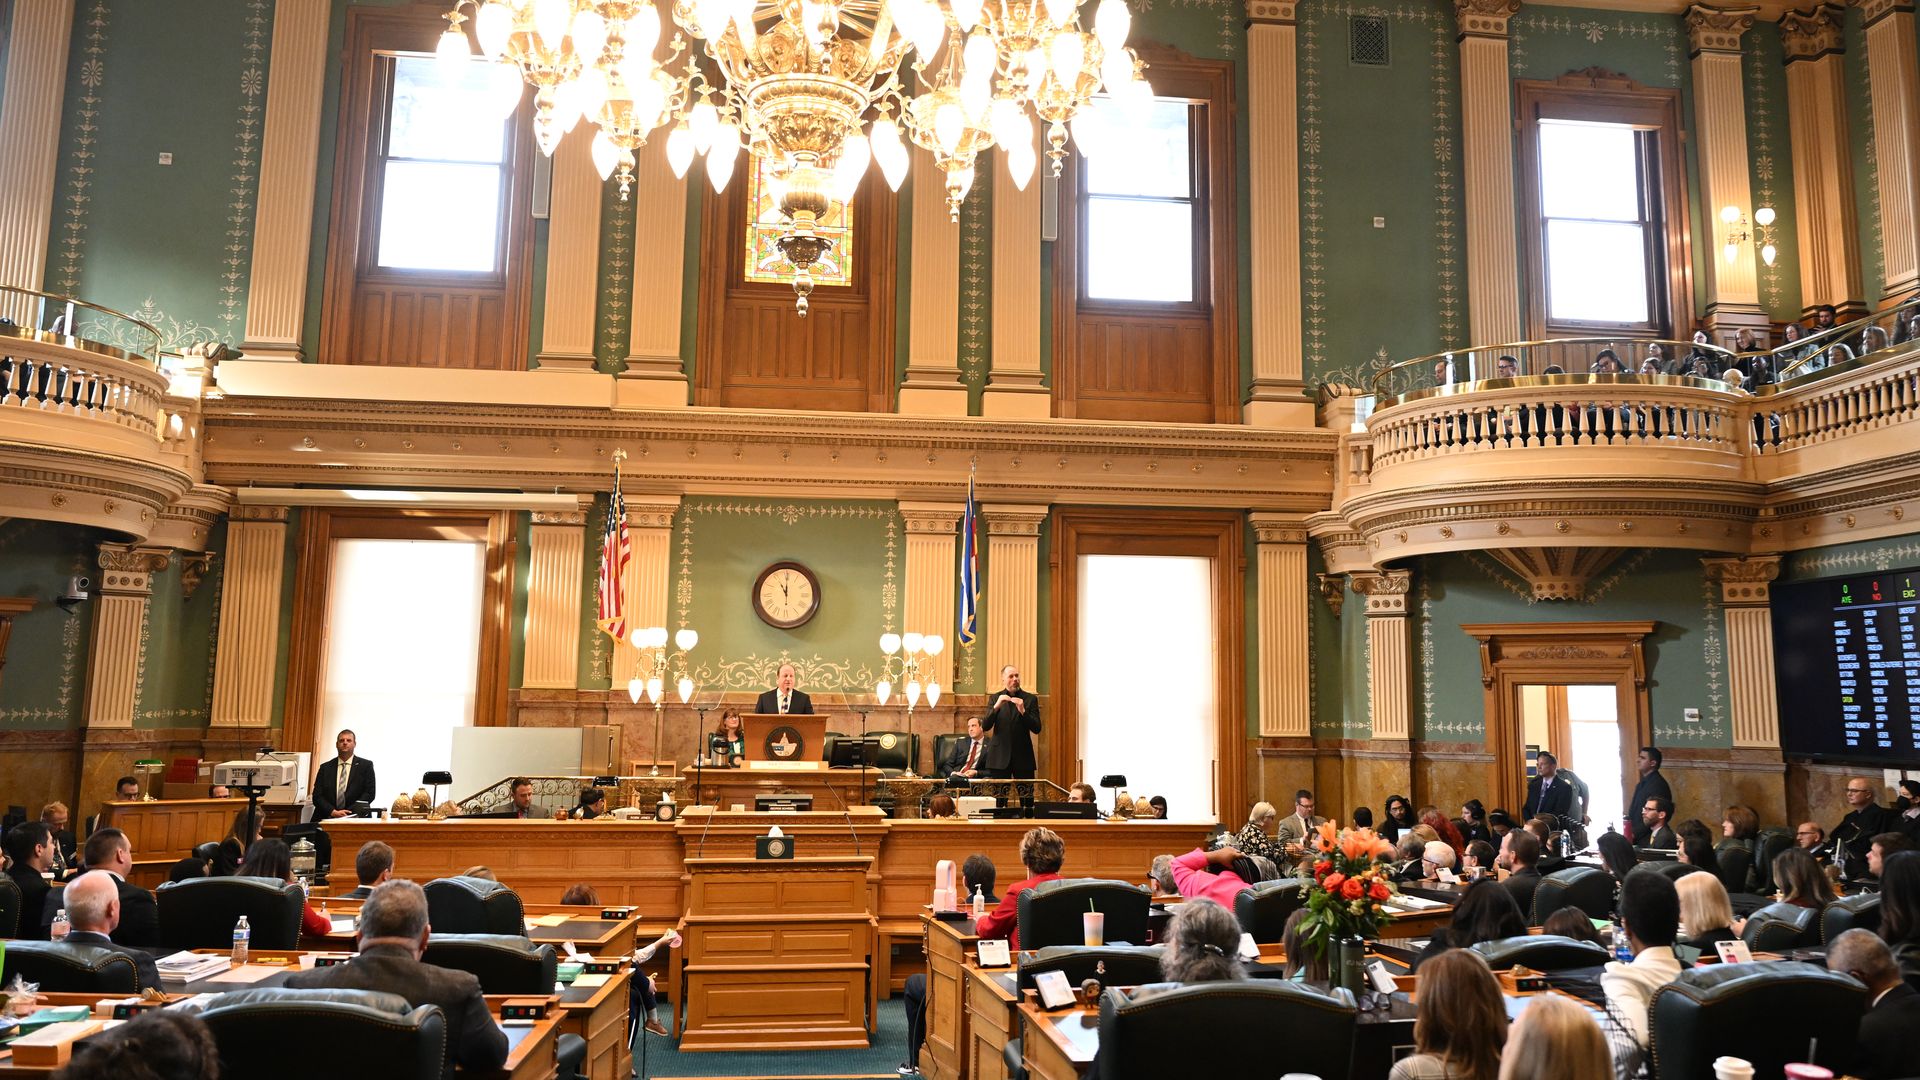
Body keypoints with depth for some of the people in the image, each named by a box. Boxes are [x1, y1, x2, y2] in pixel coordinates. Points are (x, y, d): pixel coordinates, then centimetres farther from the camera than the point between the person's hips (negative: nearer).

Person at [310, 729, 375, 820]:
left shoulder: (365, 765, 8)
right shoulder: (325, 767, 14)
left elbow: (369, 793, 1)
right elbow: (317, 796, 8)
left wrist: (348, 813, -9)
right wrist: (333, 812, -9)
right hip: (328, 818, 2)